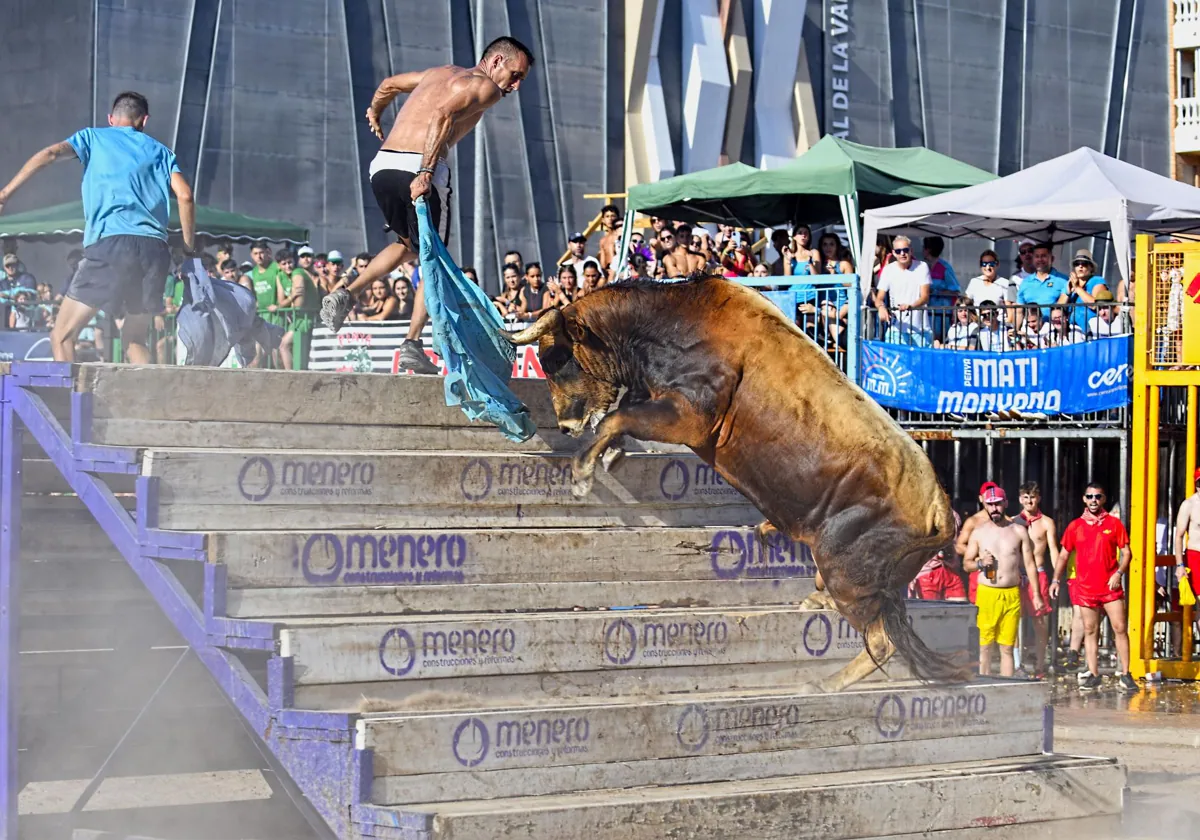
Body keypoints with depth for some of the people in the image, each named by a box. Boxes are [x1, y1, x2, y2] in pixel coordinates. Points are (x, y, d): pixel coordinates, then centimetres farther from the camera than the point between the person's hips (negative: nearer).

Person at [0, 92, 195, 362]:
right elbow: (185, 196, 8)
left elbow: (50, 154, 1)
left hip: (109, 242, -3)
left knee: (62, 337, 1)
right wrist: (188, 249, 14)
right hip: (155, 248, 4)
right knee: (135, 339, 19)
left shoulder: (94, 137, 18)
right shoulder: (160, 151, 23)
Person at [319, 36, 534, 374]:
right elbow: (443, 115, -16)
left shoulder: (442, 73, 25)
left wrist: (374, 112, 61)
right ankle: (412, 343, 0)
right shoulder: (486, 87, 2)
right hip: (418, 169, -7)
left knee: (407, 243, 29)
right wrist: (426, 173, -23)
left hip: (382, 165, 7)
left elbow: (389, 84, 40)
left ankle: (347, 293, 11)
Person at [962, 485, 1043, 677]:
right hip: (986, 594, 0)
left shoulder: (1019, 531, 6)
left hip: (1012, 595, 0)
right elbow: (966, 564, 12)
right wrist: (979, 562, -10)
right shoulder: (978, 532, 7)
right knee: (984, 645, -2)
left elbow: (1029, 564, 8)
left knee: (1007, 647, 3)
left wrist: (1036, 595, 4)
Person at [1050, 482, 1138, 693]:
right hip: (1085, 587, 1)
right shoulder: (1075, 526, 6)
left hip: (1110, 586, -1)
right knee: (1090, 631, 5)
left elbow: (1126, 552, 4)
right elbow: (1063, 555, 12)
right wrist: (1056, 580, 4)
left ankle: (1125, 675, 1)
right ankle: (1093, 675, 10)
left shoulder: (1114, 523, 3)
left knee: (1120, 628, -4)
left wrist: (1119, 573, -12)